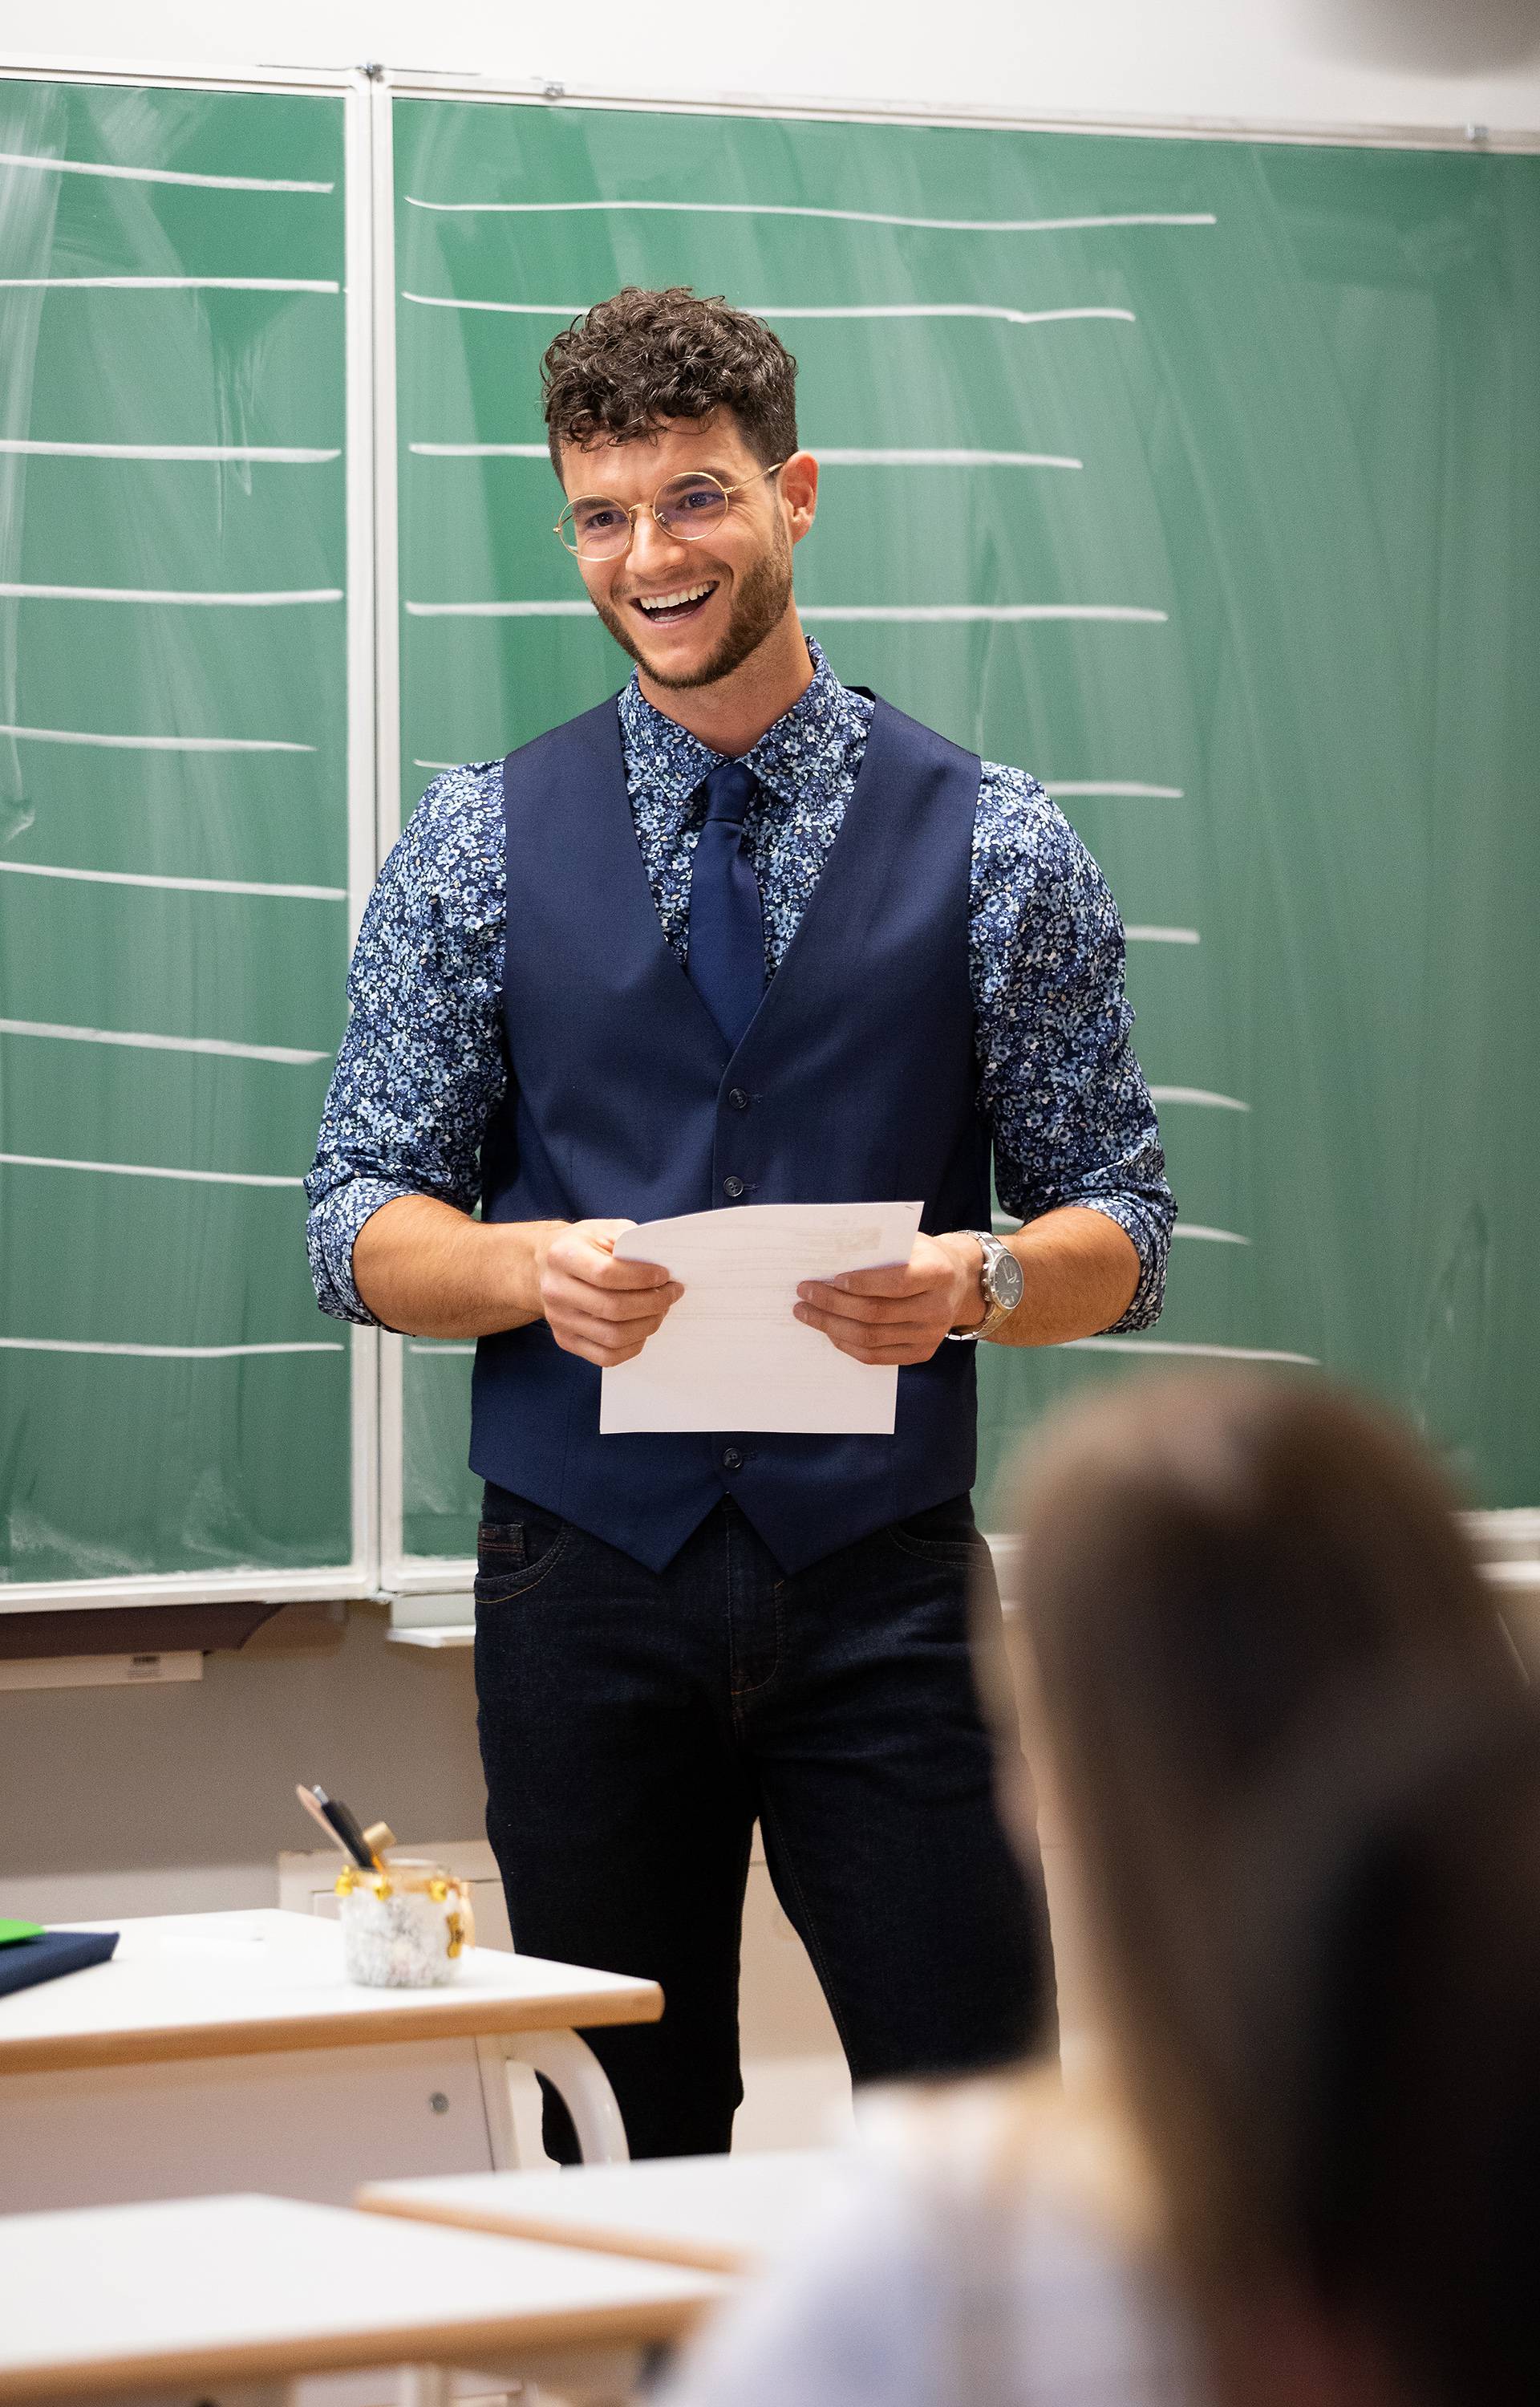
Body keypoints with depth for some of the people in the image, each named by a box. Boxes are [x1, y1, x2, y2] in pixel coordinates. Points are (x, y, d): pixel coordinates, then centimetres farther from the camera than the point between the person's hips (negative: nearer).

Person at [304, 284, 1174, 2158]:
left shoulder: (993, 848, 3)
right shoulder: (482, 844, 5)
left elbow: (1122, 1228, 4)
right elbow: (361, 1226, 4)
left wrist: (977, 1282, -18)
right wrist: (530, 1267, -17)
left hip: (886, 1582, -1)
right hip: (586, 1573, 1)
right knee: (625, 2148, 7)